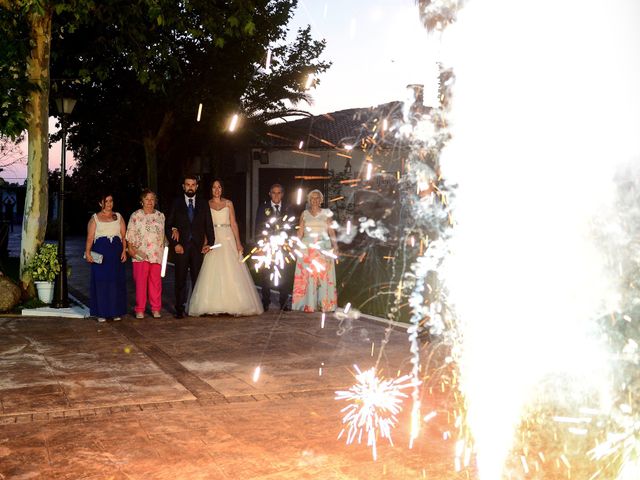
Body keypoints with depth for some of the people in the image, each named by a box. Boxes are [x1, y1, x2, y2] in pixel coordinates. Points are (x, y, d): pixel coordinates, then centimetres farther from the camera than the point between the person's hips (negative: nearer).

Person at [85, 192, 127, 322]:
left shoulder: (118, 217, 14)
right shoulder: (95, 218, 7)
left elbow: (123, 235, 9)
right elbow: (90, 237, -1)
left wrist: (124, 250, -4)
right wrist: (87, 252, -13)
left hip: (116, 253, 2)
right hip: (100, 255, -2)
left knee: (117, 281, 1)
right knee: (101, 281, -3)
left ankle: (116, 312, 9)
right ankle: (101, 313, 3)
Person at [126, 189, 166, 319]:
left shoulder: (160, 216, 12)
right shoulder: (135, 216, 3)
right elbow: (130, 234, 1)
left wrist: (163, 248, 10)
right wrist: (130, 248, -10)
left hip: (156, 254, 2)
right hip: (140, 254, -2)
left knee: (156, 281, 3)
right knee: (140, 281, -2)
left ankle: (156, 309, 12)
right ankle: (140, 310, 6)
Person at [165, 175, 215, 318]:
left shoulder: (203, 204, 11)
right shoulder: (176, 203, 5)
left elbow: (208, 226, 10)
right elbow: (168, 226, 3)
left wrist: (210, 243, -1)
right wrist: (175, 244, -6)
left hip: (198, 246, 2)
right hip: (181, 246, -1)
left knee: (197, 278, 1)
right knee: (180, 279, 1)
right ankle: (180, 309, 7)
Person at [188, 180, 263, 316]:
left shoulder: (228, 203, 8)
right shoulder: (206, 204, 7)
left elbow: (234, 223, 4)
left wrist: (238, 242, -4)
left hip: (228, 239, 0)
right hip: (213, 239, 0)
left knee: (232, 272, -3)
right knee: (213, 272, -3)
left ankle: (234, 306, 0)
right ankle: (215, 306, 1)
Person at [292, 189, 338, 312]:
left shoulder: (326, 213, 6)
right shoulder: (304, 214, 10)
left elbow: (331, 232, 3)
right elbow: (300, 232, 9)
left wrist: (335, 247, -6)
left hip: (323, 248, -1)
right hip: (307, 248, 1)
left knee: (324, 276, -3)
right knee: (307, 276, -2)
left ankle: (325, 304, 4)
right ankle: (308, 305, 2)